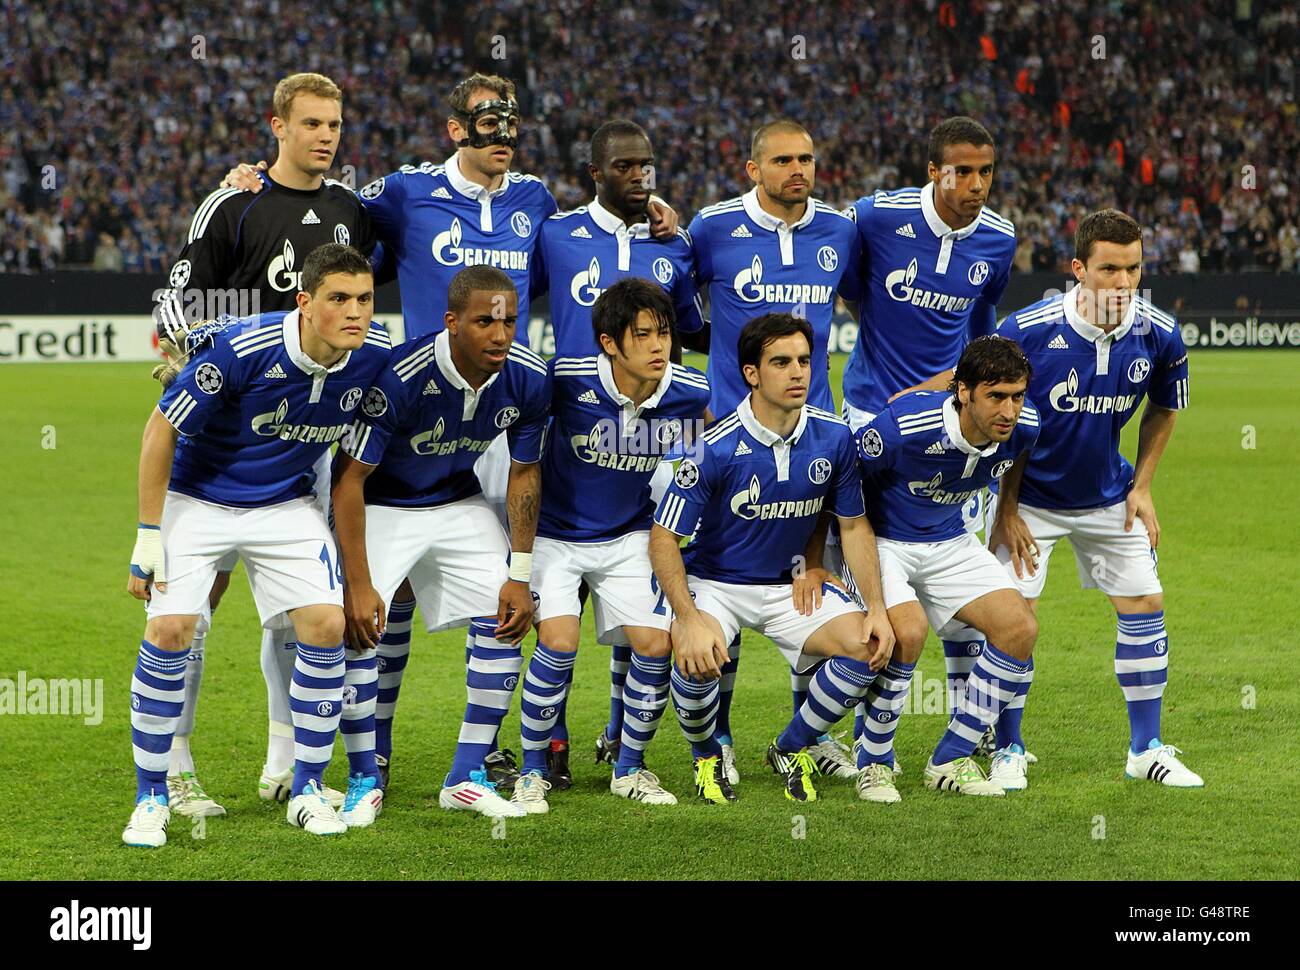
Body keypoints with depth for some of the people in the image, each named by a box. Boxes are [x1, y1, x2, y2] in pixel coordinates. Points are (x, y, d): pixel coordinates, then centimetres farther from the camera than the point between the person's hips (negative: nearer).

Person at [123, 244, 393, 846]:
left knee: (325, 623, -11)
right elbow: (161, 430, -17)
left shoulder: (374, 354, -15)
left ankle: (307, 789, 5)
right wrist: (148, 536, -16)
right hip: (197, 498, -3)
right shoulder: (241, 348, -29)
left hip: (286, 505, 3)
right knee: (169, 629, -16)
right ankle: (151, 798, 0)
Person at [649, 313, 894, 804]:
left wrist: (877, 607, -8)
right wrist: (689, 618, -33)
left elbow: (854, 525, 3)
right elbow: (664, 537, -19)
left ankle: (791, 749, 7)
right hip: (714, 583, -4)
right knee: (698, 661, -34)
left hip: (790, 583, 4)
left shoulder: (834, 437, -9)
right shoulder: (718, 447, -22)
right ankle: (706, 757, 2)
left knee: (867, 647, -19)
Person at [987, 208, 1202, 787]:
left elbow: (1164, 409, 6)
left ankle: (1145, 750, 16)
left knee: (1144, 602, 2)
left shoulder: (1158, 336, -15)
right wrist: (1006, 508, -13)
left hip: (1108, 496, 4)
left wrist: (1141, 487, 1)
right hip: (1028, 495, -3)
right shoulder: (1027, 331, -25)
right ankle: (1006, 750, 10)